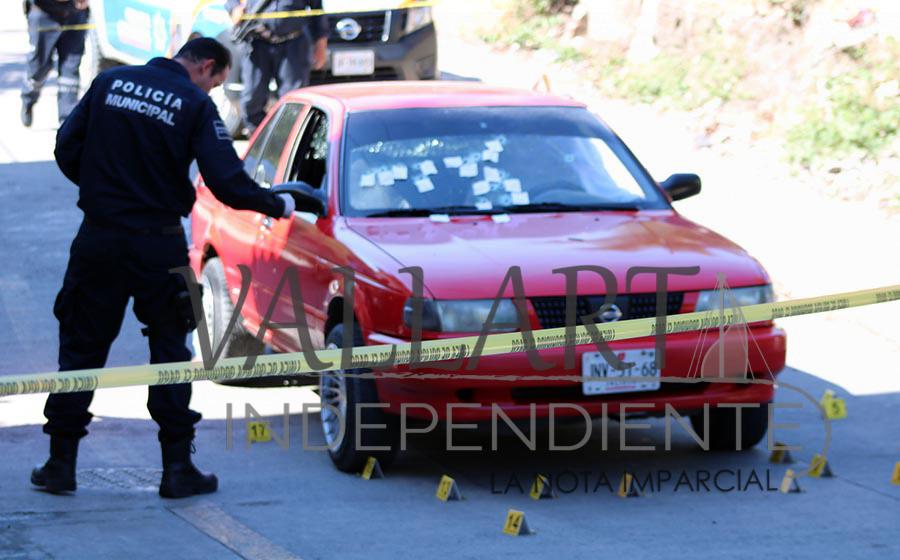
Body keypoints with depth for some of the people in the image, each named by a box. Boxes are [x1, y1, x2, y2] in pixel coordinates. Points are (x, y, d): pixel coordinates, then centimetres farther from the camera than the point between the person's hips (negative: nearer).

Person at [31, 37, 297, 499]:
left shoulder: (110, 82, 4)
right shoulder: (196, 105, -7)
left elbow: (67, 149, 5)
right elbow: (227, 183, -13)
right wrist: (278, 206, 3)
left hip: (98, 237, 3)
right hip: (157, 245, -3)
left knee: (81, 347, 11)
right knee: (169, 350, 9)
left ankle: (61, 461, 11)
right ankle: (177, 468, 7)